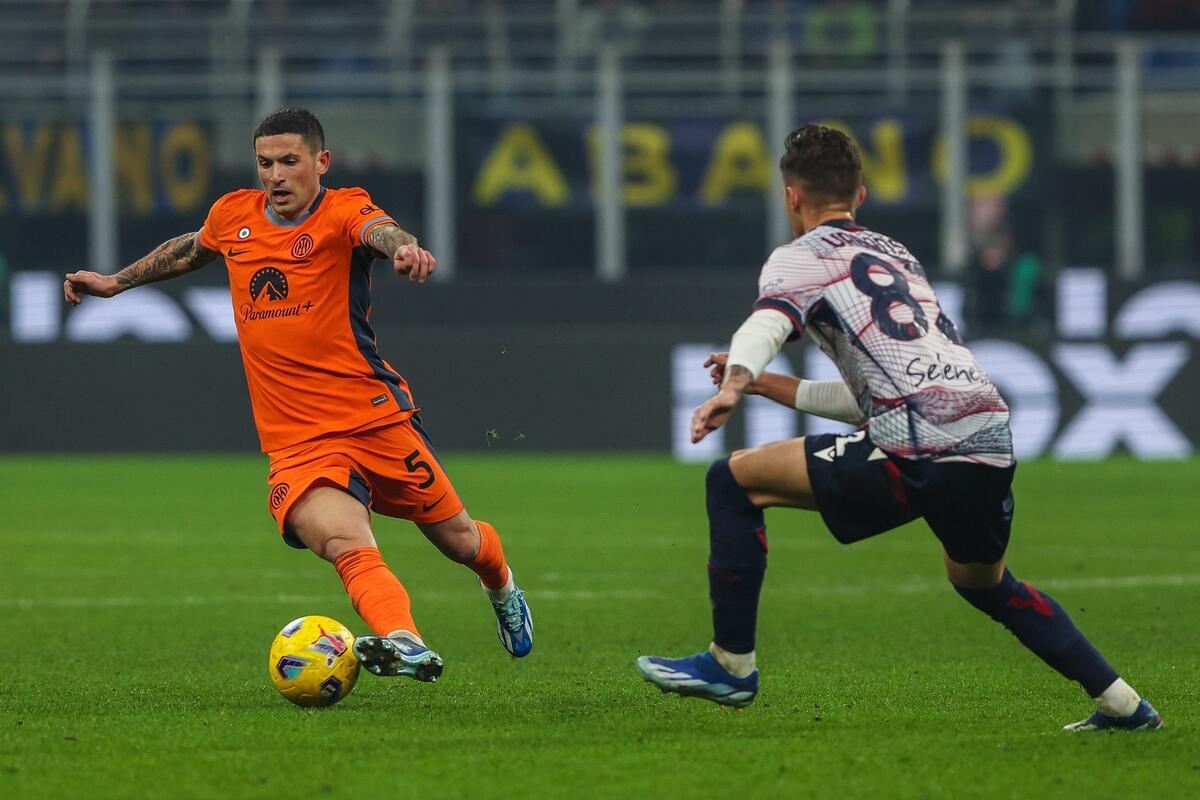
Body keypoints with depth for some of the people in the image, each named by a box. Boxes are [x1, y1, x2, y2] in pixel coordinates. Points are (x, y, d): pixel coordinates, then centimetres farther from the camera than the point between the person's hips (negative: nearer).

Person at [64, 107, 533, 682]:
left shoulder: (343, 211, -7)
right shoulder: (232, 216, 7)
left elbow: (380, 230, -33)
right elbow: (190, 250, 32)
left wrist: (404, 248, -56)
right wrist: (117, 281, 39)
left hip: (378, 420, -2)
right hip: (296, 445, 2)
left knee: (458, 541, 14)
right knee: (345, 544, -28)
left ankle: (501, 586, 48)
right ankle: (404, 643, -49)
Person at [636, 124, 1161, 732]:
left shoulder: (803, 256, 10)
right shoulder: (898, 257, 32)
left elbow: (767, 323, -14)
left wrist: (732, 386, -32)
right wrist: (766, 386, 41)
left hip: (917, 451, -7)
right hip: (992, 446, 8)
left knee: (735, 479, 5)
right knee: (983, 583, 34)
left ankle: (732, 664, 6)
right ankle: (1120, 701, 29)